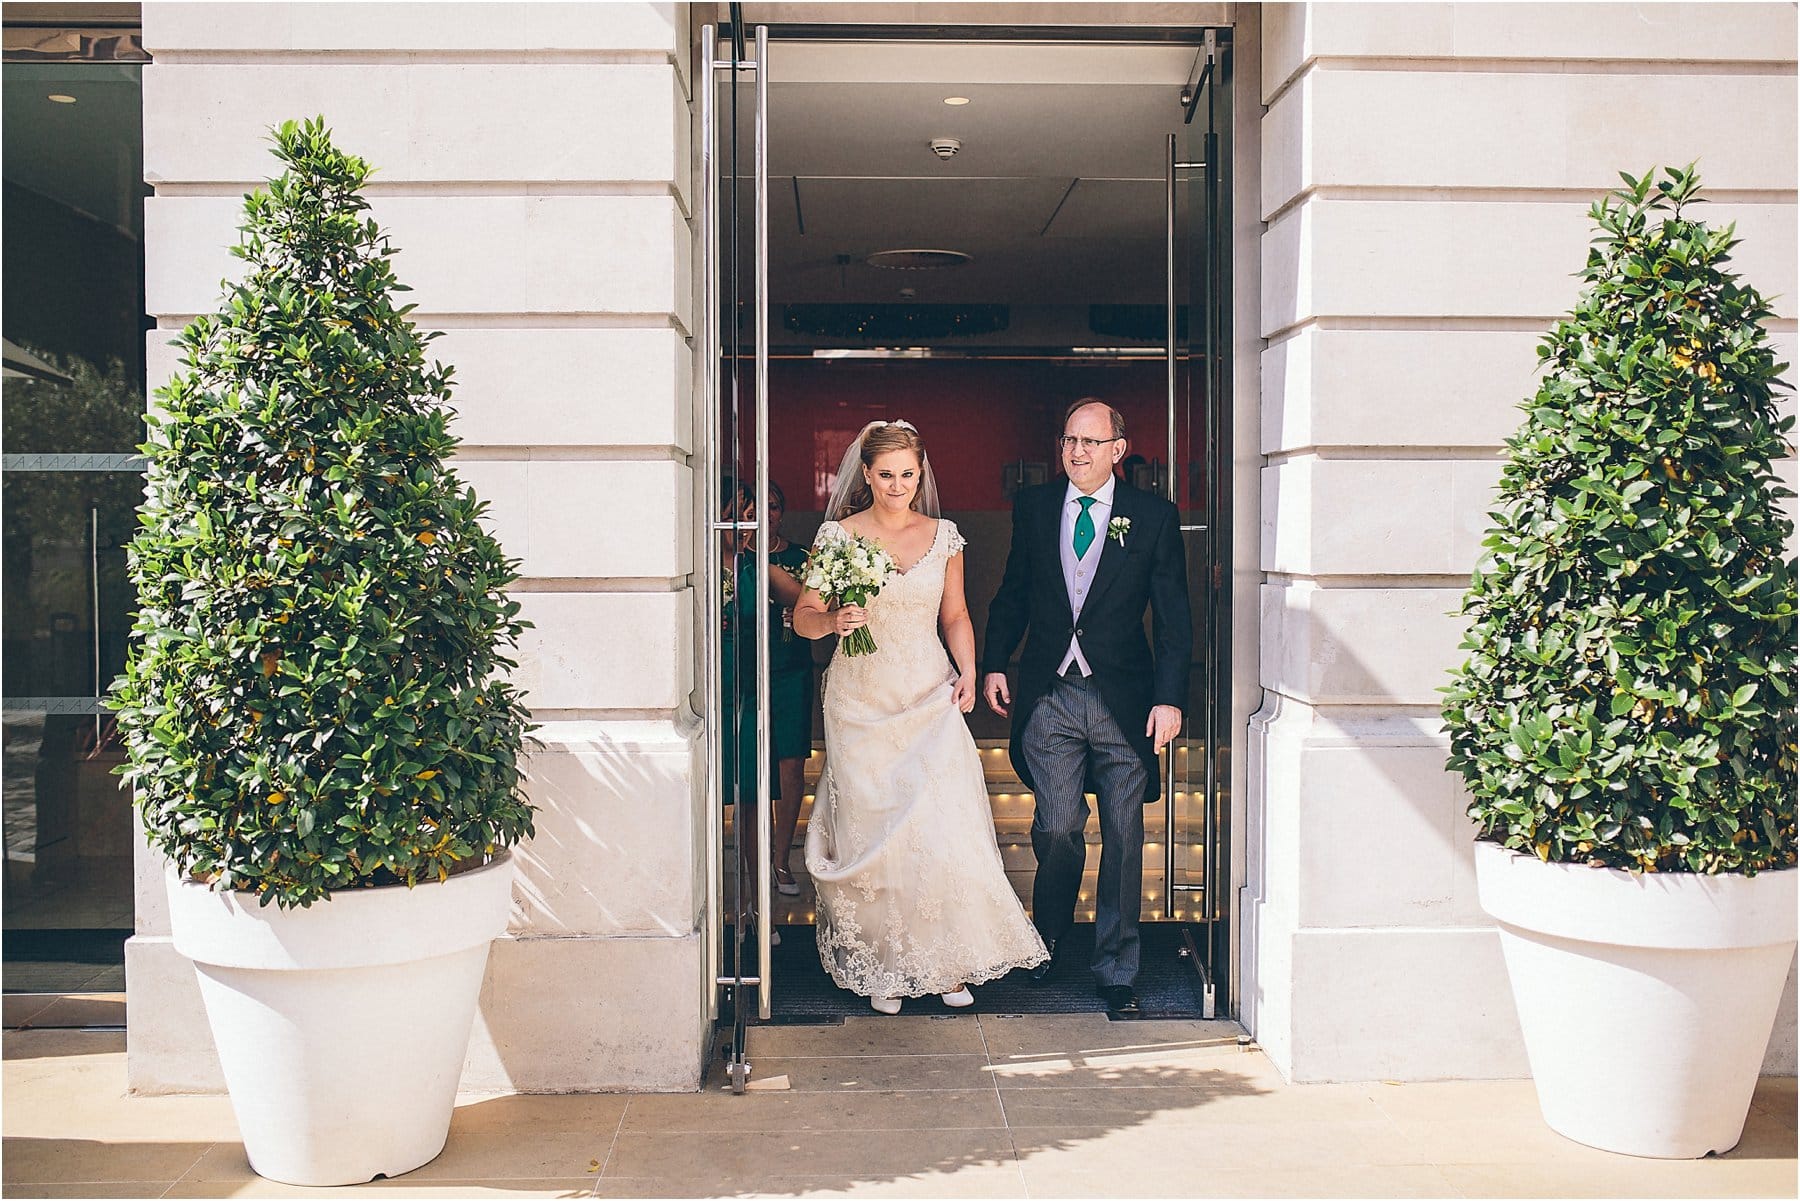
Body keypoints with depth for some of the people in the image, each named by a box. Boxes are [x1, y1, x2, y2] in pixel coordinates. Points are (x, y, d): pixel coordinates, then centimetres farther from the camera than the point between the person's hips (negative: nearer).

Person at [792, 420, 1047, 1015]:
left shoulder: (943, 536, 6)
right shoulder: (838, 536, -1)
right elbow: (804, 617, 2)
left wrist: (967, 670, -1)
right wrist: (834, 620, -20)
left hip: (930, 698, 1)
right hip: (862, 703, -1)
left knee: (942, 825, -5)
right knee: (873, 829, 1)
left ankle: (949, 963, 8)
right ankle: (880, 967, 13)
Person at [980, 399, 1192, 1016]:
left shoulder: (1154, 517, 1)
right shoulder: (1033, 507, 9)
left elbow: (1174, 619, 0)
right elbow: (1012, 593, 16)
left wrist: (1169, 698, -8)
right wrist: (993, 664, 7)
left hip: (1123, 699, -1)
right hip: (1049, 696, 1)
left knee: (1123, 839, 4)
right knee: (1058, 829, -2)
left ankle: (1115, 970, 19)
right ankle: (1047, 939, 26)